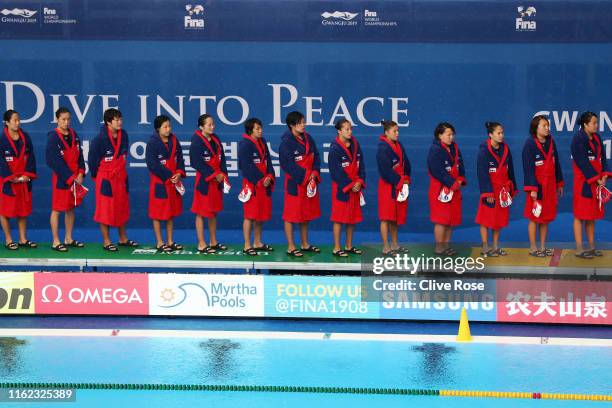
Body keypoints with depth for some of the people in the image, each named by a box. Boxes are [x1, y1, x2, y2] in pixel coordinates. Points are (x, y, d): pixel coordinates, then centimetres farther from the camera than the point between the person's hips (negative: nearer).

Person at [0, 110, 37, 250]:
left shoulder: (25, 137, 4)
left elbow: (31, 158, 4)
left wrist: (27, 174, -8)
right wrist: (11, 178, -16)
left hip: (24, 180, 4)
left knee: (23, 210, 10)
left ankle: (23, 239, 19)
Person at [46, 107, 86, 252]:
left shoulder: (74, 135, 6)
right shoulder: (53, 137, -13)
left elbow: (79, 155, 9)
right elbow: (55, 162, -16)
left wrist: (80, 174, -5)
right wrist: (70, 178, -16)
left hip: (75, 178, 6)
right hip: (61, 179, -6)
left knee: (71, 208, 13)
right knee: (57, 210, 0)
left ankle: (68, 239, 23)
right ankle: (56, 242, 5)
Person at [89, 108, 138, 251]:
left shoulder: (124, 135, -2)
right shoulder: (100, 139, -18)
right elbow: (93, 159, -9)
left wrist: (120, 170, 12)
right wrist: (96, 175, 1)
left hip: (121, 178, 6)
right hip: (105, 179, -6)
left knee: (122, 209, 15)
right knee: (105, 210, 2)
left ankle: (123, 239, 27)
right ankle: (106, 241, 10)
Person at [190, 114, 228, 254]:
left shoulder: (215, 140, 8)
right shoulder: (197, 141, -14)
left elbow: (221, 159, 10)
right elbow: (197, 163, -19)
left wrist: (222, 174, -5)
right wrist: (214, 175, -17)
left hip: (217, 181, 7)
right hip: (204, 181, -7)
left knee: (213, 212, 15)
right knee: (201, 213, 0)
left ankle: (213, 242, 25)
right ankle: (201, 244, 4)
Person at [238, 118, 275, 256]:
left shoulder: (262, 142, 13)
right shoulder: (244, 144, -12)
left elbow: (268, 161, 12)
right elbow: (247, 166, -17)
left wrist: (269, 177, -5)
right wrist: (261, 180, -16)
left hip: (264, 184, 8)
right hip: (251, 183, -8)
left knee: (261, 214, 12)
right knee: (250, 215, -6)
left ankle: (257, 243, 22)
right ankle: (247, 246, -2)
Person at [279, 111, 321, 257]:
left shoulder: (308, 138, 8)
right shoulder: (286, 142, -13)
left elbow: (316, 157, 10)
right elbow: (288, 164, -18)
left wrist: (314, 173, -7)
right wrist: (304, 176, -18)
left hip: (310, 183, 7)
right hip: (294, 183, -7)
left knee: (306, 214, 15)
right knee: (291, 215, -1)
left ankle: (305, 244, 26)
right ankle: (291, 247, 3)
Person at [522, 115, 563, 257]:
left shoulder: (551, 142, 7)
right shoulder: (530, 144, -11)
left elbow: (556, 164, 14)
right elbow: (528, 168, -14)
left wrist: (559, 184, 15)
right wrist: (532, 189, -18)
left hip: (550, 185, 6)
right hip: (537, 185, -6)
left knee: (546, 217, 10)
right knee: (534, 217, 0)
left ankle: (543, 246, 18)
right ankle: (533, 247, 8)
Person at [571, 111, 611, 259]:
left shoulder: (596, 138, 10)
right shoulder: (578, 139, -14)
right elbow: (583, 163, -18)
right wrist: (596, 179, -17)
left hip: (597, 182, 8)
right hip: (583, 183, -8)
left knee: (592, 215, 12)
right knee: (580, 216, -3)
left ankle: (591, 247, 18)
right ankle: (579, 249, 0)